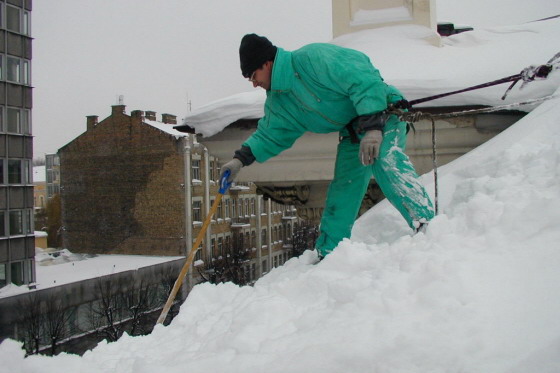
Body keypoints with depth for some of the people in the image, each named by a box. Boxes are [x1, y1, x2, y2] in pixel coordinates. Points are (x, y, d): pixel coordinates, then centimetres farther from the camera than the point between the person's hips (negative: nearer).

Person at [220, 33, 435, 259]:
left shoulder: (312, 58, -24)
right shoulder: (277, 101, 5)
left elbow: (363, 80, -28)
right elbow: (271, 134, 14)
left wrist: (372, 127, -33)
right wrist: (241, 159, 1)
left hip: (382, 111, -8)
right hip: (354, 132, 8)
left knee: (384, 160, -35)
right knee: (343, 189, 8)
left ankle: (426, 225, -37)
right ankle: (328, 253, 16)